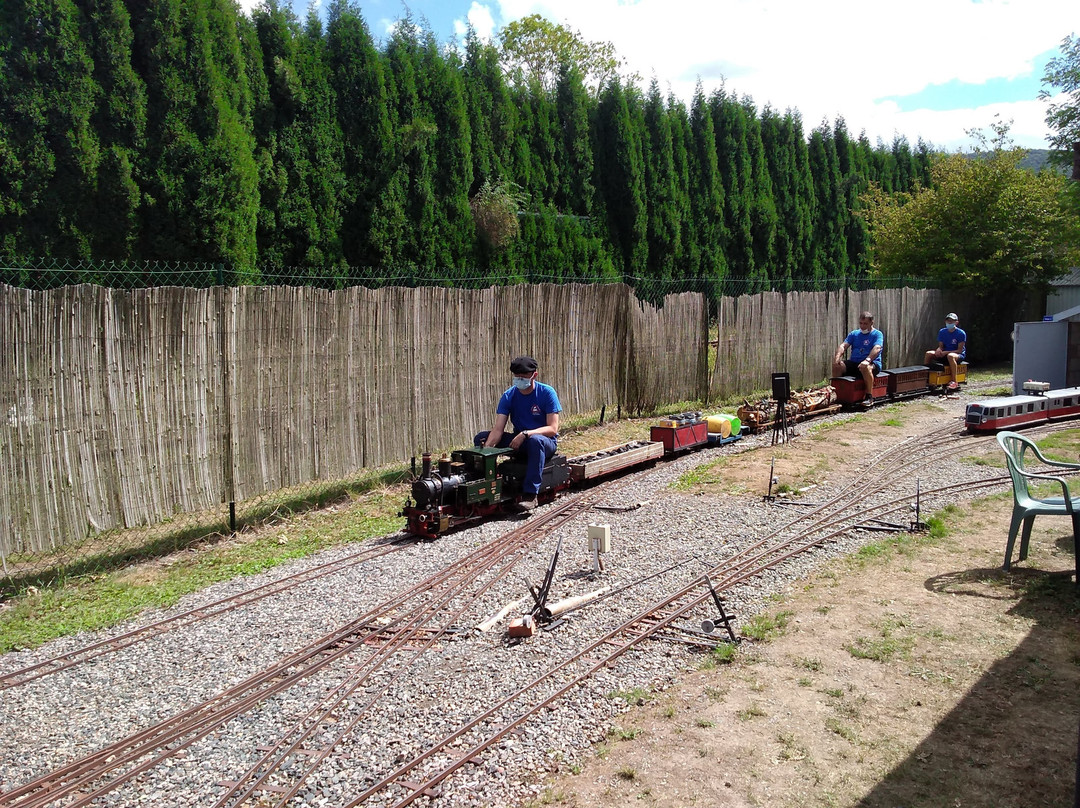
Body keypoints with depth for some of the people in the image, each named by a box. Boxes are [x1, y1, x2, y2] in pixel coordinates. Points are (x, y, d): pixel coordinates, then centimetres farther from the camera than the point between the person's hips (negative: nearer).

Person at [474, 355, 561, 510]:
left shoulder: (547, 393, -13)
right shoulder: (509, 396, -3)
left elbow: (553, 428, -18)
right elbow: (498, 429, -12)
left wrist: (525, 434, -31)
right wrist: (487, 448, -32)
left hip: (546, 441, -4)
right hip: (519, 440, 4)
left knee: (535, 440, -41)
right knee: (480, 438, -11)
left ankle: (530, 494, -37)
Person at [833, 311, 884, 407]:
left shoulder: (877, 334, 3)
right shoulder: (854, 334, 18)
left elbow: (877, 349, -16)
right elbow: (843, 345, 6)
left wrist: (867, 360, -36)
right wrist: (838, 356, -18)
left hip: (872, 363, -4)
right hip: (853, 363, 5)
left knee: (865, 367, -40)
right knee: (836, 365, -22)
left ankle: (869, 396, -29)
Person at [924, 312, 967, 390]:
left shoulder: (961, 333, -10)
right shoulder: (942, 332, 5)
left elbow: (960, 350, -14)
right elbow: (941, 346, 8)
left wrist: (945, 352, -24)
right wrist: (938, 349, -18)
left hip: (959, 355, -6)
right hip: (944, 354, 6)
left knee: (950, 356, -41)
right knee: (929, 353, -16)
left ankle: (954, 382, -40)